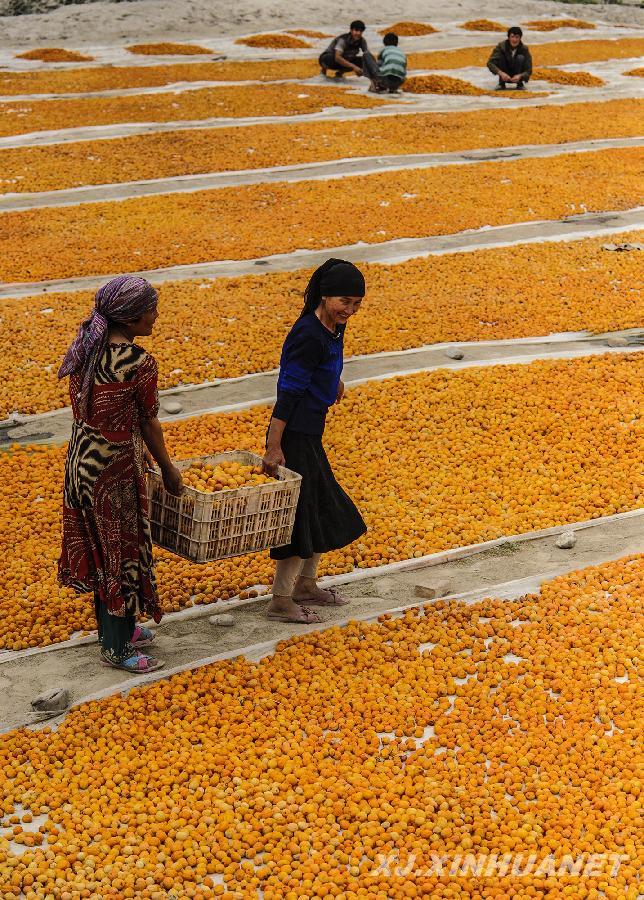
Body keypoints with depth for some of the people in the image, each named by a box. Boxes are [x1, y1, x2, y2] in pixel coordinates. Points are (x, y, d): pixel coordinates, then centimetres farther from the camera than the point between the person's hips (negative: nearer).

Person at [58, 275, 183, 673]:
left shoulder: (87, 345, -2)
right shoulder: (140, 364, -23)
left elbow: (89, 406, 8)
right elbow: (149, 423, -12)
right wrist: (168, 469, 4)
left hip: (82, 457, 8)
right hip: (116, 467, -8)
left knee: (98, 546, 21)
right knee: (122, 550, 8)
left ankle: (113, 627, 38)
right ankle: (117, 647, 20)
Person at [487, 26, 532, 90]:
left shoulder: (524, 49, -15)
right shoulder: (501, 46, -16)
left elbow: (528, 70, -16)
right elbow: (490, 63, -25)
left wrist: (520, 76, -39)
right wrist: (501, 73, -42)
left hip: (516, 76, 0)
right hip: (505, 76, 1)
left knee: (520, 57, -25)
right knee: (500, 56, -24)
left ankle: (520, 84, -13)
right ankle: (501, 84, -13)